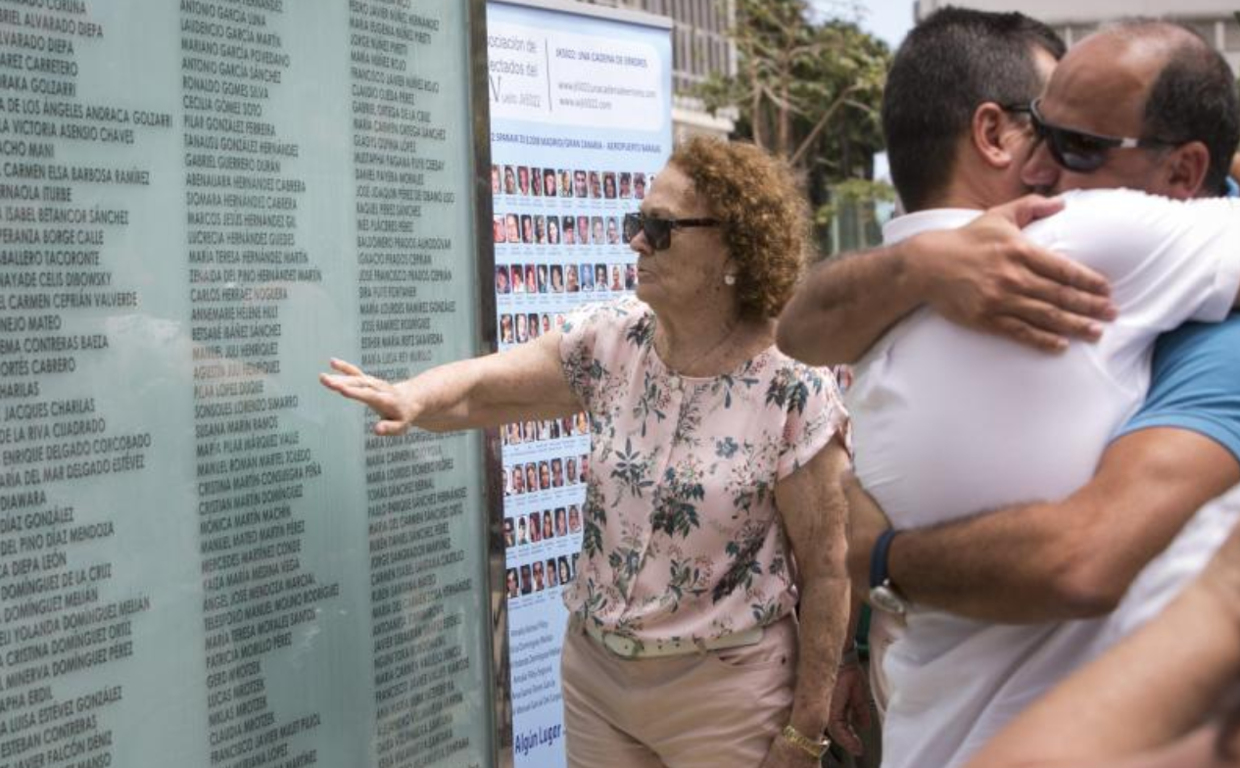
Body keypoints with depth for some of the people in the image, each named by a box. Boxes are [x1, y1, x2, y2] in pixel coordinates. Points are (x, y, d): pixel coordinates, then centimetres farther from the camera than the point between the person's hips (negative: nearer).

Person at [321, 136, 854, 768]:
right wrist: (411, 396, -28)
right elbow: (482, 390, -5)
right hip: (594, 670, 5)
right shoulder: (611, 341, -2)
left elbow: (826, 572, -13)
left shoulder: (793, 390, -17)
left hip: (726, 690, -5)